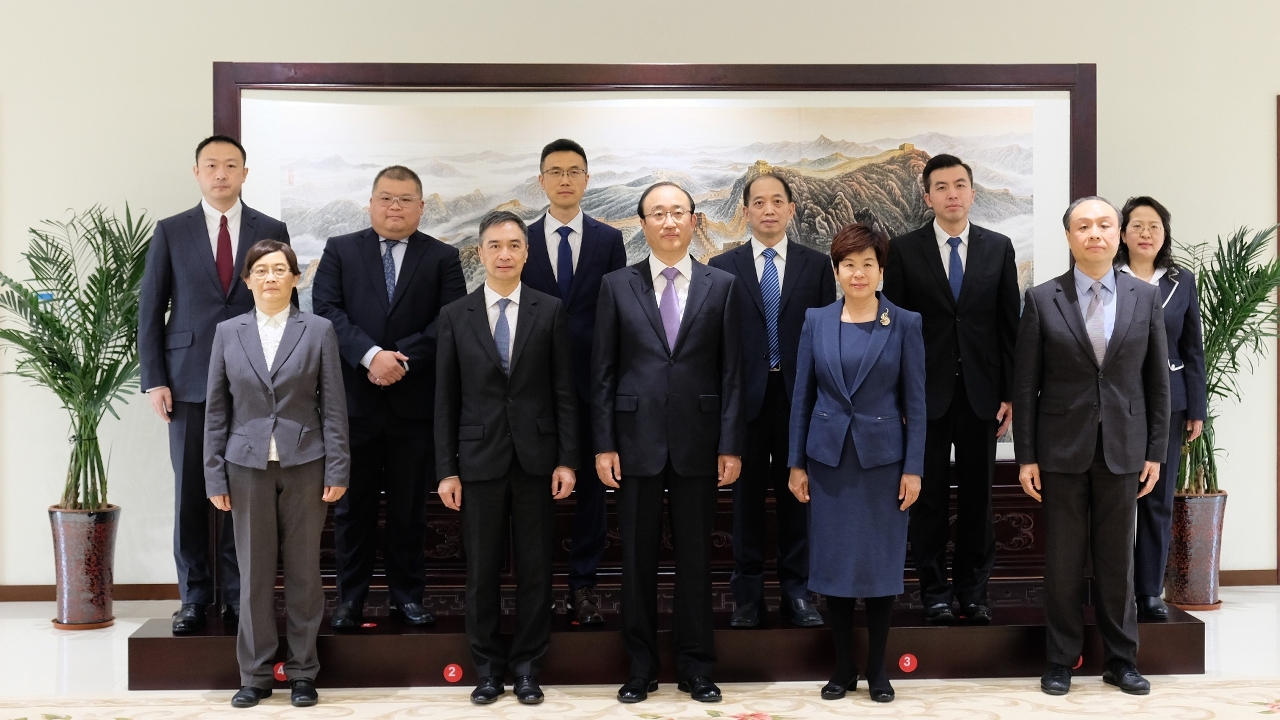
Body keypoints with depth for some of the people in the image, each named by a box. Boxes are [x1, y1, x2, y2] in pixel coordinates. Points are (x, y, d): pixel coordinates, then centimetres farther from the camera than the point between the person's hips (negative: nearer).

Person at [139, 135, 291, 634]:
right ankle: (194, 598, 15)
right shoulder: (171, 232, 7)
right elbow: (150, 310, 6)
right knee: (190, 494, 4)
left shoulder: (271, 231, 7)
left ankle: (239, 597, 13)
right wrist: (154, 380, -2)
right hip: (189, 382, 0)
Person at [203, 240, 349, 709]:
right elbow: (216, 410, 7)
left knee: (303, 570, 6)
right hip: (248, 466, 1)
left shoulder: (318, 331, 2)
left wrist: (337, 470, -6)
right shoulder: (228, 333, 6)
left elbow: (333, 406, 0)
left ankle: (302, 671, 18)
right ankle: (255, 673, 18)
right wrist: (214, 476, 2)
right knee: (254, 572, 5)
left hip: (304, 464, -1)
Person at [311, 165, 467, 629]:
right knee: (352, 506, 7)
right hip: (354, 399, 0)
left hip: (415, 403, 0)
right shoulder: (340, 250, 8)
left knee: (410, 507, 8)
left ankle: (407, 595, 19)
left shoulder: (443, 258, 6)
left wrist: (401, 357, -16)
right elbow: (326, 309, -5)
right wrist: (371, 355, -18)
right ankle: (350, 599, 18)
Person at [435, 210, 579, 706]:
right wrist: (446, 470, -1)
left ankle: (528, 666, 20)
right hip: (480, 457, 0)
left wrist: (567, 459, -4)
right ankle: (488, 666, 21)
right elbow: (446, 399, 3)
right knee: (482, 570, 7)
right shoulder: (455, 316, 3)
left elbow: (564, 391, 1)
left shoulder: (550, 311, 2)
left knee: (535, 568, 6)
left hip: (536, 457, 0)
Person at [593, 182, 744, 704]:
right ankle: (641, 668, 21)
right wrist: (604, 444, -3)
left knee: (695, 558, 8)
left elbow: (730, 372, 2)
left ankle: (696, 669, 21)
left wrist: (731, 445, -3)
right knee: (638, 558, 8)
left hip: (697, 441, 0)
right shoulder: (617, 285, 3)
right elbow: (603, 371, 2)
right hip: (636, 440, 0)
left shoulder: (721, 285, 4)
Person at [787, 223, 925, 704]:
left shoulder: (905, 324, -2)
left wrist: (913, 468, -6)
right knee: (833, 563, 6)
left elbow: (915, 401, -2)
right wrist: (796, 463, 2)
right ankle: (843, 667, 20)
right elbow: (802, 396, 4)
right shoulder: (816, 321, 2)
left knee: (881, 564, 5)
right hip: (829, 458, 2)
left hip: (882, 458, -1)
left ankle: (877, 668, 20)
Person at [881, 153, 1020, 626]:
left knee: (978, 494, 8)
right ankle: (934, 589, 17)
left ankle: (974, 589, 20)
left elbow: (1010, 325, 5)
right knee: (930, 496, 5)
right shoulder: (904, 250, 0)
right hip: (927, 391, -1)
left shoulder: (998, 248, 5)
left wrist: (1010, 393, 1)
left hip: (982, 391, 2)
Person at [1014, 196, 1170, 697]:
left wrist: (1155, 451, 3)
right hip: (1063, 449, -1)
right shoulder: (1042, 299, -2)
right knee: (1063, 561, 6)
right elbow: (1025, 384, -2)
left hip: (1123, 449, 1)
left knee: (1117, 560, 9)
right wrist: (1026, 456, -4)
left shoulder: (1145, 297, 4)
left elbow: (1157, 381, 6)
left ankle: (1121, 660, 22)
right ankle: (1061, 661, 18)